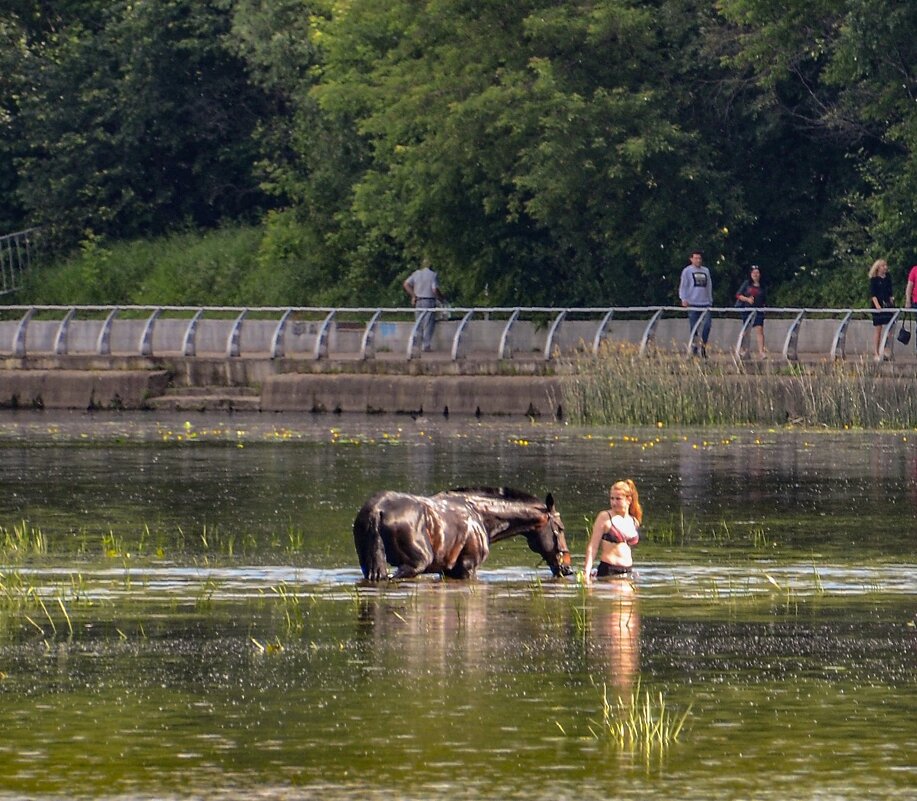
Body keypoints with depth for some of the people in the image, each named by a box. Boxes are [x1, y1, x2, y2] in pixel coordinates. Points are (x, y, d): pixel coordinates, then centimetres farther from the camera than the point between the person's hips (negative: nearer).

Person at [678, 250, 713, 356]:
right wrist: (683, 299, -14)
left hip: (705, 303, 3)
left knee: (707, 325, -11)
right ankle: (694, 348, 6)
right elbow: (683, 286, -1)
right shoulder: (687, 271, 4)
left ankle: (703, 345, 1)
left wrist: (710, 301, 16)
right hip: (692, 304, -3)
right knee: (694, 327, -2)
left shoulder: (706, 271, 16)